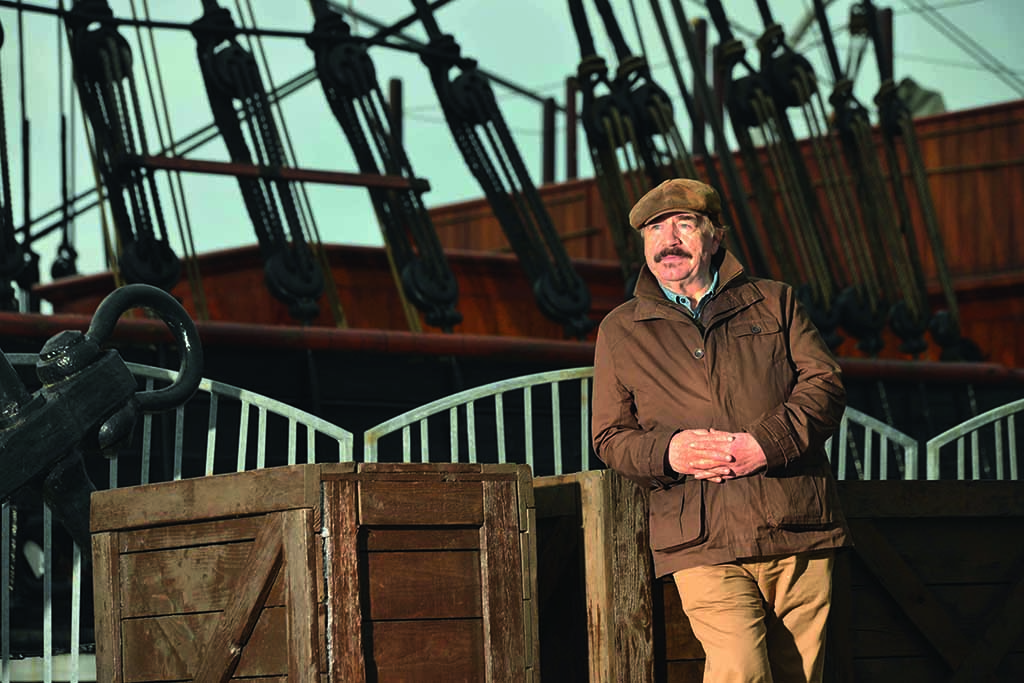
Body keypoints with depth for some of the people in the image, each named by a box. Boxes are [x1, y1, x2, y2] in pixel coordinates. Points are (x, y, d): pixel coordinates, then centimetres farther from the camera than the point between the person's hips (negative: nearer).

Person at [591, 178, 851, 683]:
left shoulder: (773, 303, 16)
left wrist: (768, 442, -13)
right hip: (704, 544, -1)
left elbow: (825, 384, 5)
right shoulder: (620, 331, 15)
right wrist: (667, 451, -10)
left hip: (799, 531, 2)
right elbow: (610, 437, 13)